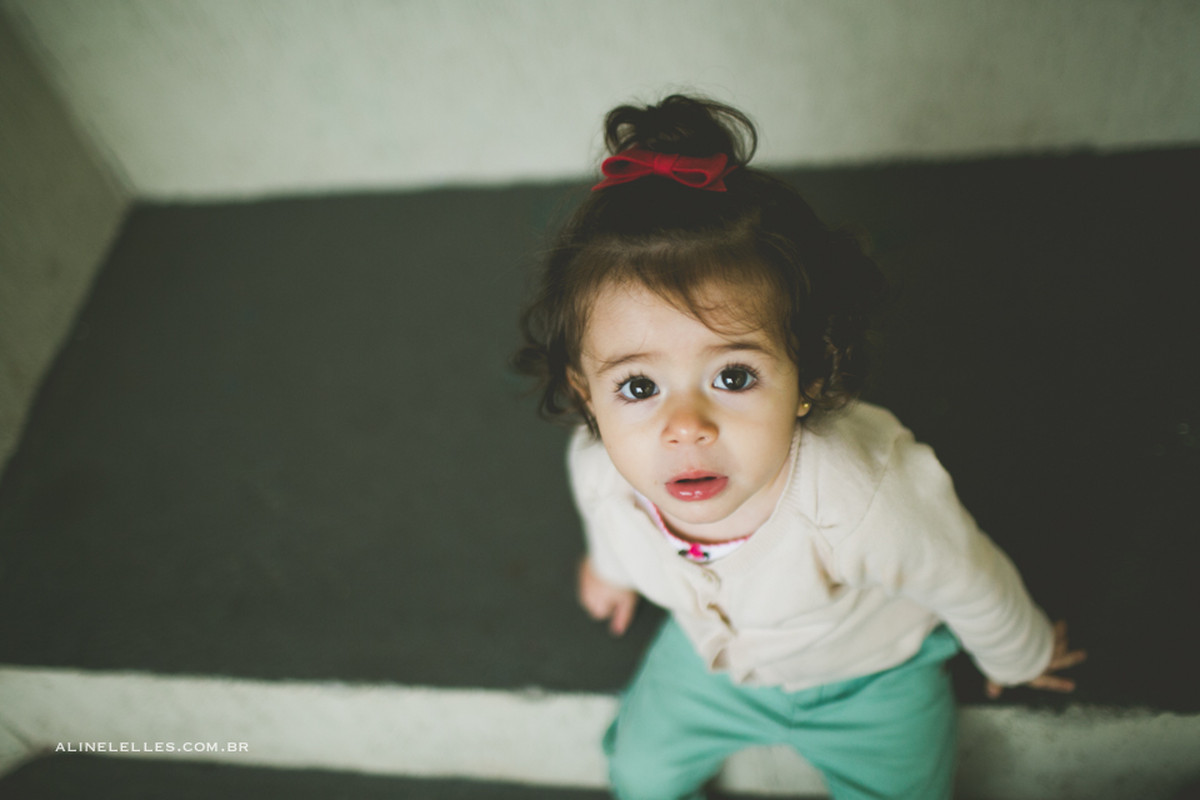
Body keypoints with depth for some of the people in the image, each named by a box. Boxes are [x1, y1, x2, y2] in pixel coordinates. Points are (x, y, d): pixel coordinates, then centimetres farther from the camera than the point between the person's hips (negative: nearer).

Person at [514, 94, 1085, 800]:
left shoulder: (869, 500, -45)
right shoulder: (598, 471, -34)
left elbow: (969, 581, -21)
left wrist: (1018, 657, 1)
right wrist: (612, 566, 18)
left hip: (870, 672, -2)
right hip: (712, 652, 3)